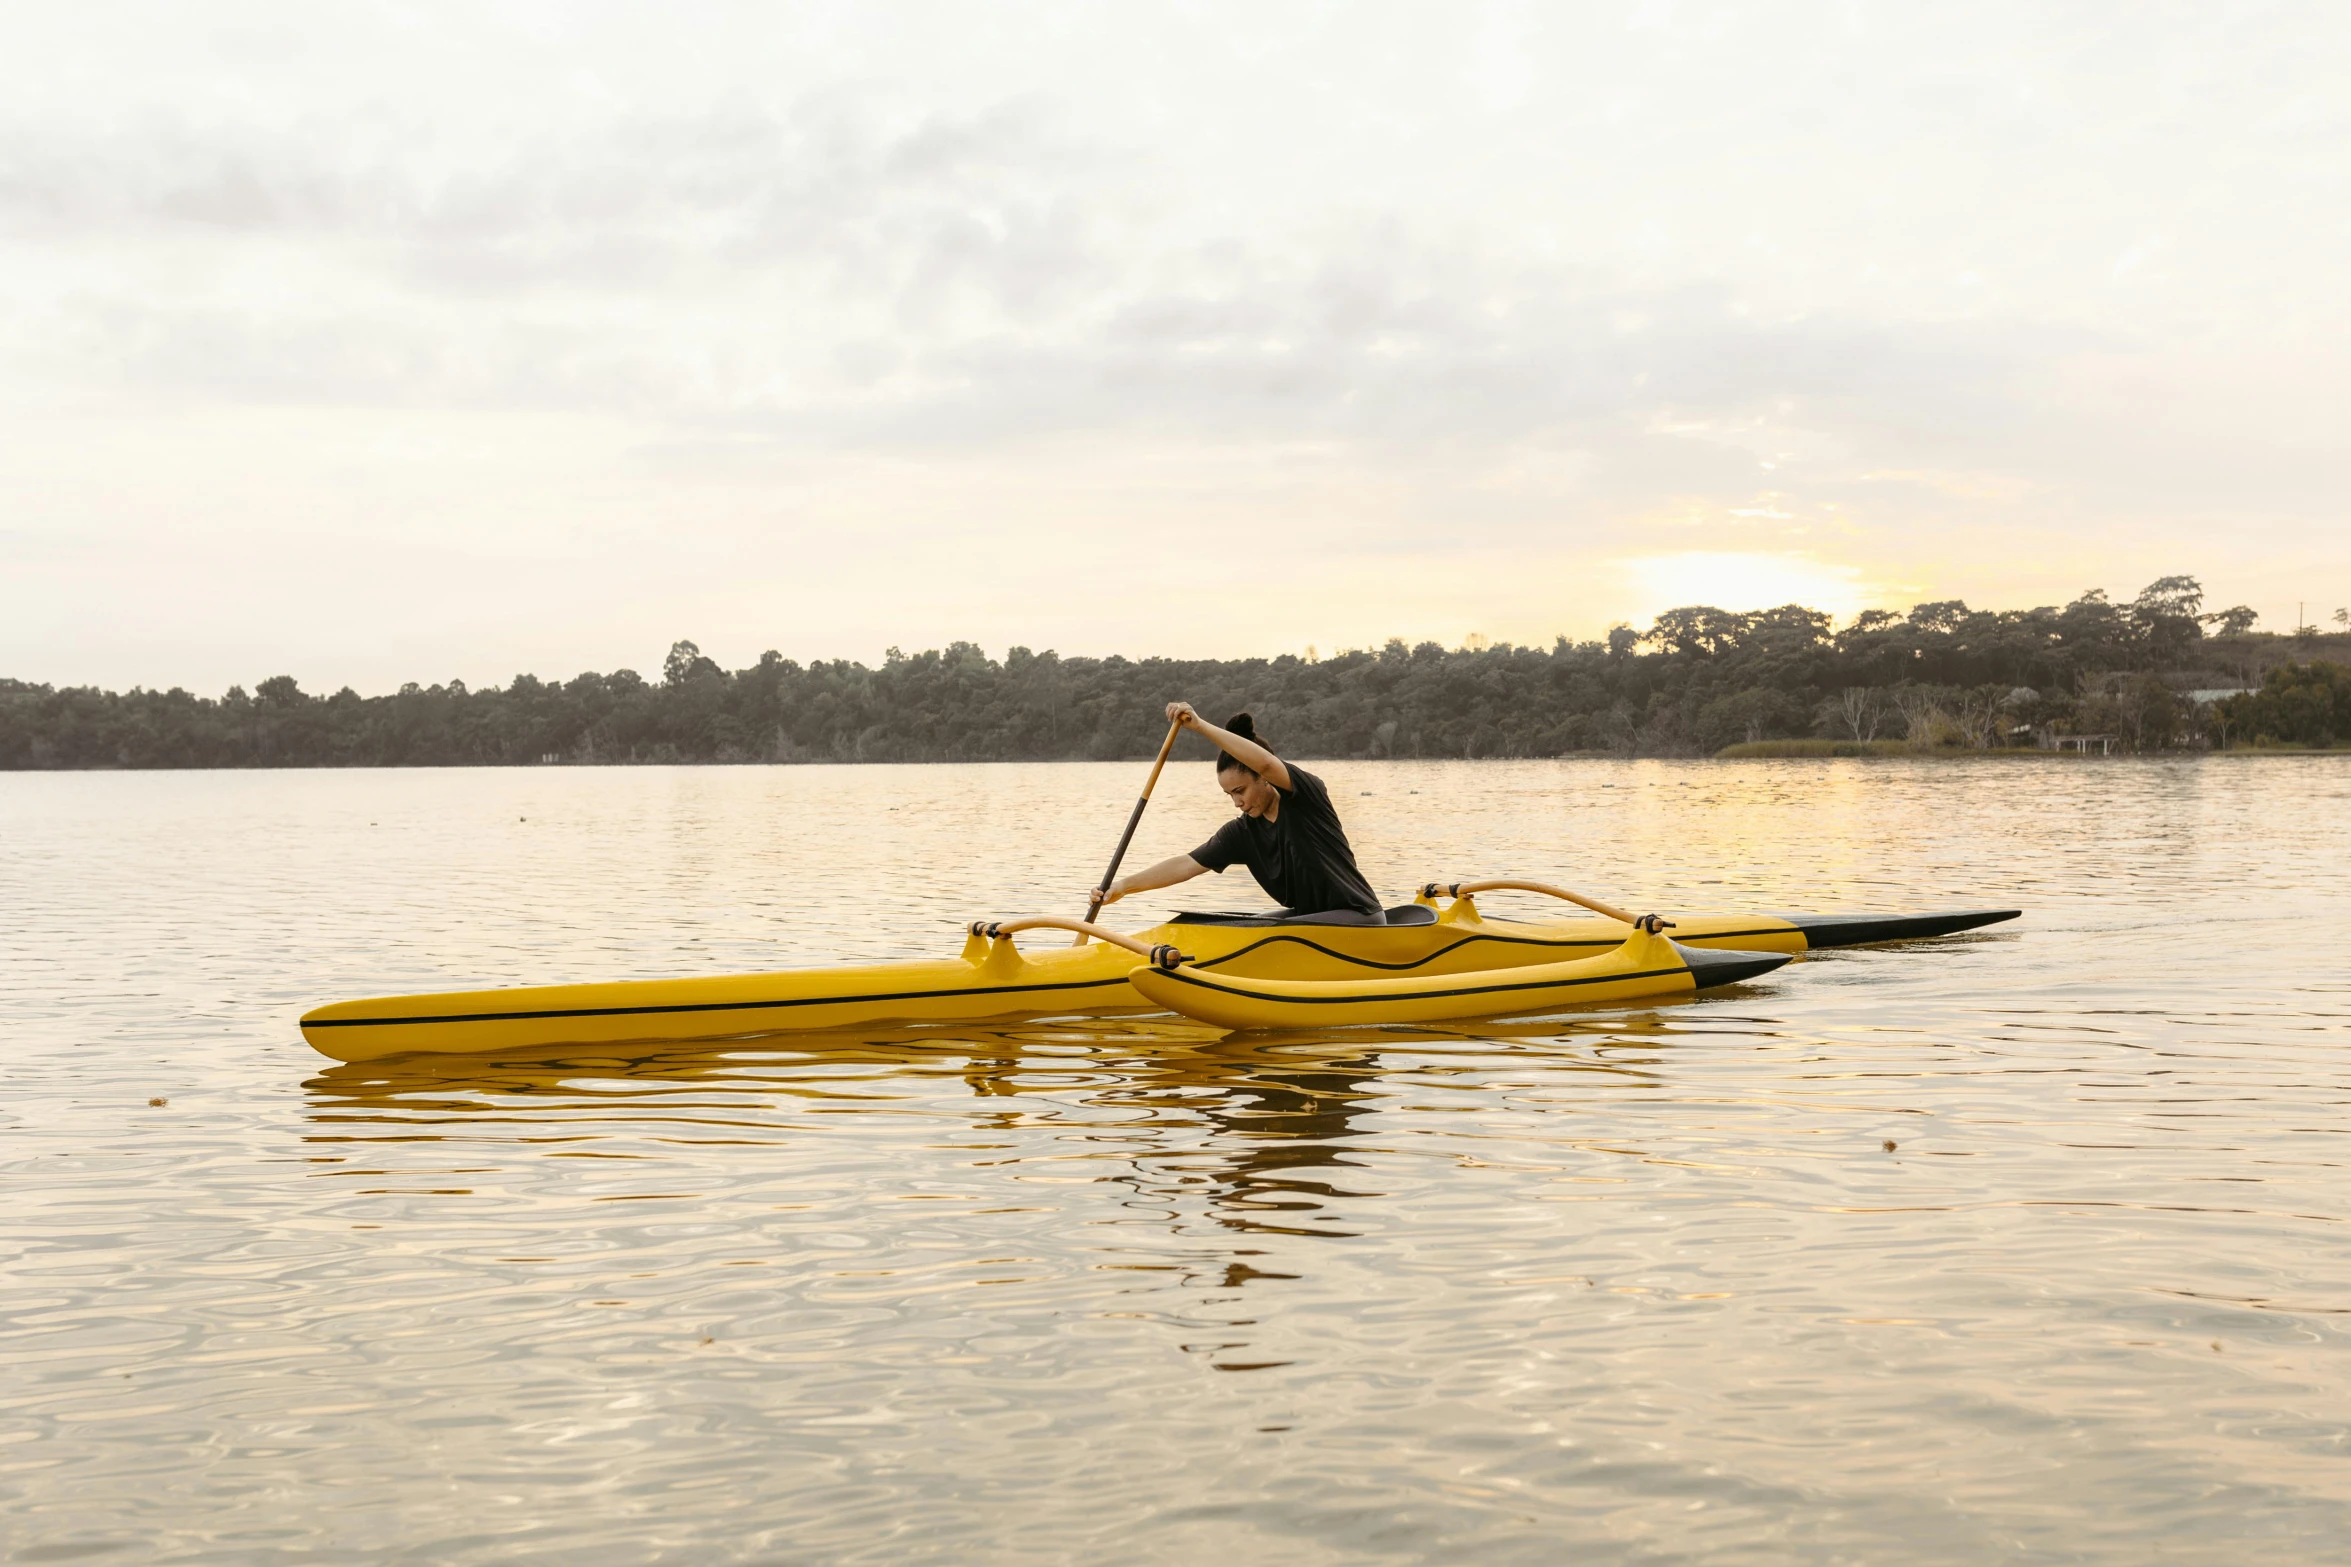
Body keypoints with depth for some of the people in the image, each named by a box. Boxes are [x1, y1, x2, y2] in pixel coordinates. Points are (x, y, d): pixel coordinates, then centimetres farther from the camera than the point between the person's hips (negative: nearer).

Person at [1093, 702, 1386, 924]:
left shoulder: (1307, 794, -16)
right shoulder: (1242, 833, 1)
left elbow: (1265, 763, -36)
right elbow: (1188, 864, -6)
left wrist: (1200, 726, -39)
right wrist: (1125, 885, -18)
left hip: (1358, 917, -7)